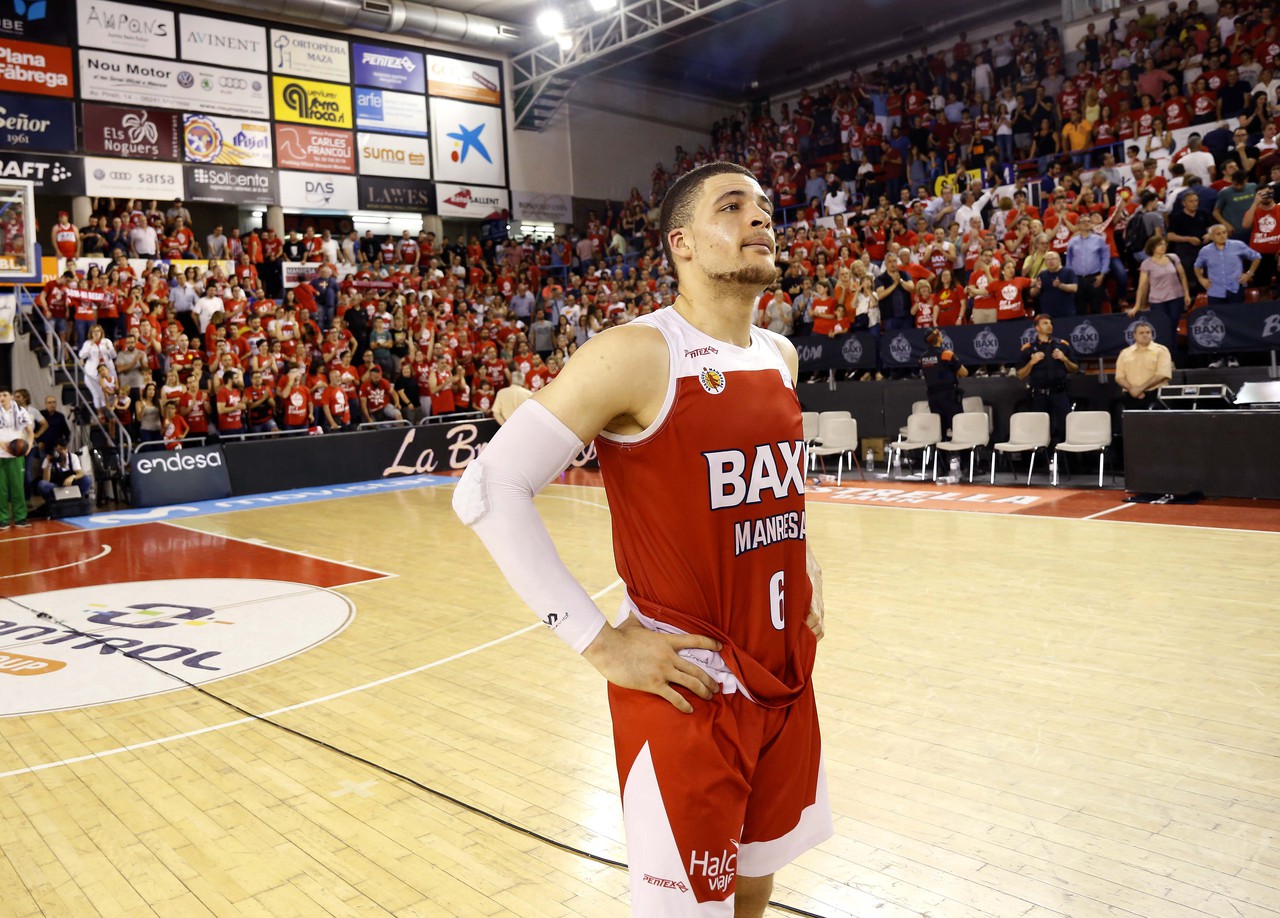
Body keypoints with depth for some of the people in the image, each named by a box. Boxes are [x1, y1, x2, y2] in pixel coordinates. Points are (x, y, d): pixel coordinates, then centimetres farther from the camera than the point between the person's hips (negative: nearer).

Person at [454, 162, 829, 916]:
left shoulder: (781, 356, 6)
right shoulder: (636, 355, -17)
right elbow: (488, 491, -19)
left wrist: (803, 558, 9)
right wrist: (599, 642, -20)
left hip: (787, 677, 7)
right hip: (687, 690, -7)